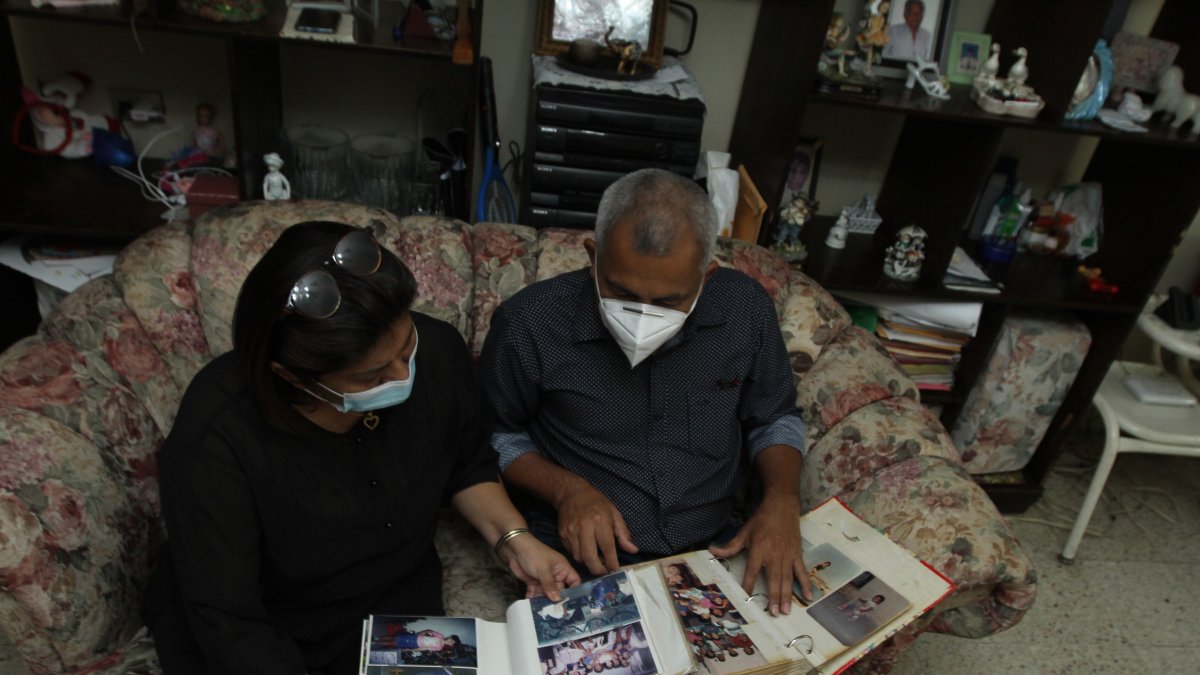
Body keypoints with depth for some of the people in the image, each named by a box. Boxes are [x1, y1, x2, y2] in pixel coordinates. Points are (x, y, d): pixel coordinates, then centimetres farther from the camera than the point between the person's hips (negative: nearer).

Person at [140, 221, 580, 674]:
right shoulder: (214, 437, -29)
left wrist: (511, 538, -14)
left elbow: (467, 467, -1)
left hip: (392, 603, 3)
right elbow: (228, 625, -22)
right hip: (262, 631, -2)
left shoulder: (437, 350, -18)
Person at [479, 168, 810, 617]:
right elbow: (496, 434, -1)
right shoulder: (529, 324, -18)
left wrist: (782, 499, -13)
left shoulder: (745, 309, -12)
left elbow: (773, 417, 5)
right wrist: (566, 489, -18)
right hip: (581, 555, -4)